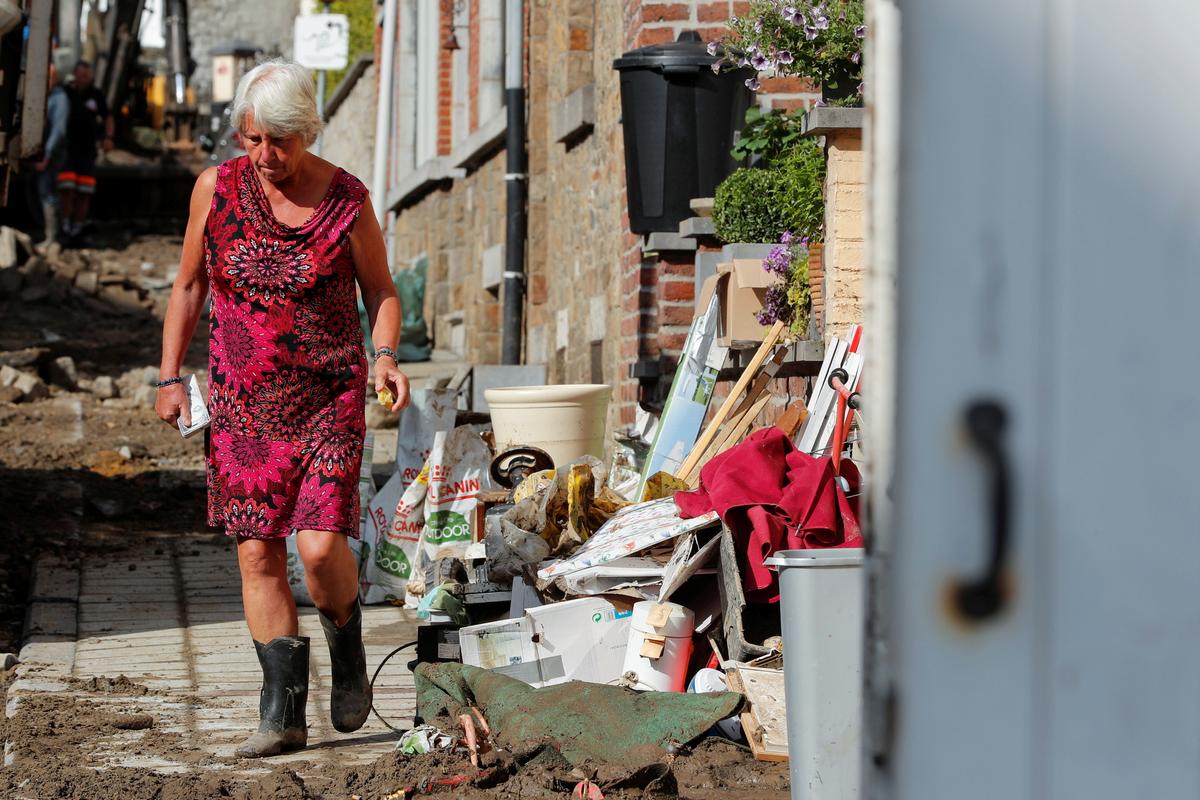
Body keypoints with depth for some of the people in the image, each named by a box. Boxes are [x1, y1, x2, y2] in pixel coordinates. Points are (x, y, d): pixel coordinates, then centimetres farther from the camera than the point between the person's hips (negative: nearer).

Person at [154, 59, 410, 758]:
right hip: (242, 403, 3)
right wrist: (170, 377, 6)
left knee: (320, 542, -16)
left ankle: (348, 647, 16)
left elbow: (380, 288, 7)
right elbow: (189, 287, 11)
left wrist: (385, 356, -11)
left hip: (329, 398, -2)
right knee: (257, 550, -1)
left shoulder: (346, 199, -4)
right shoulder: (217, 189, 1)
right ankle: (284, 711, 5)